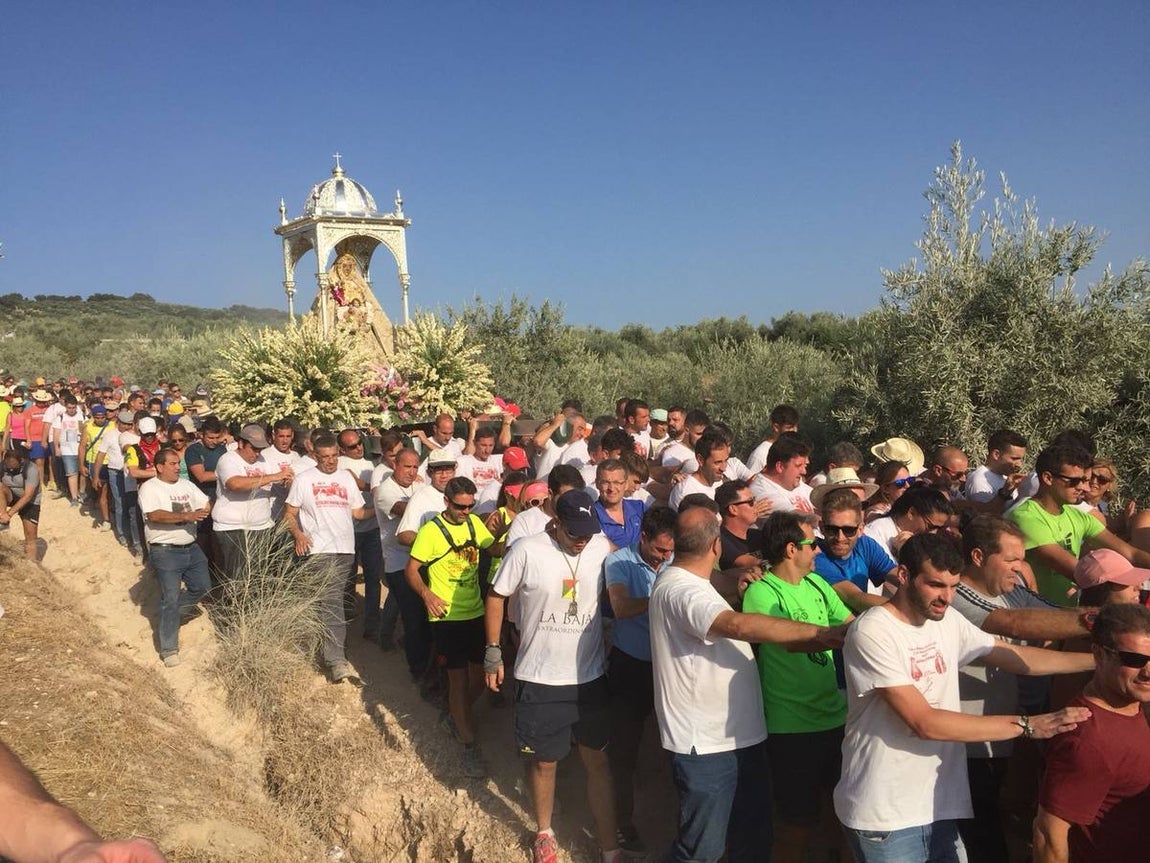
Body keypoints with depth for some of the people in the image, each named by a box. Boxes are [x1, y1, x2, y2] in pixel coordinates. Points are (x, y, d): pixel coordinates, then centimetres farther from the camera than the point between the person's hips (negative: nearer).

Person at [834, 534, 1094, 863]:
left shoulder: (948, 621, 4)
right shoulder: (872, 633, -19)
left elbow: (1016, 656, 11)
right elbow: (925, 723, -22)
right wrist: (1027, 725, -20)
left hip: (940, 806, 7)